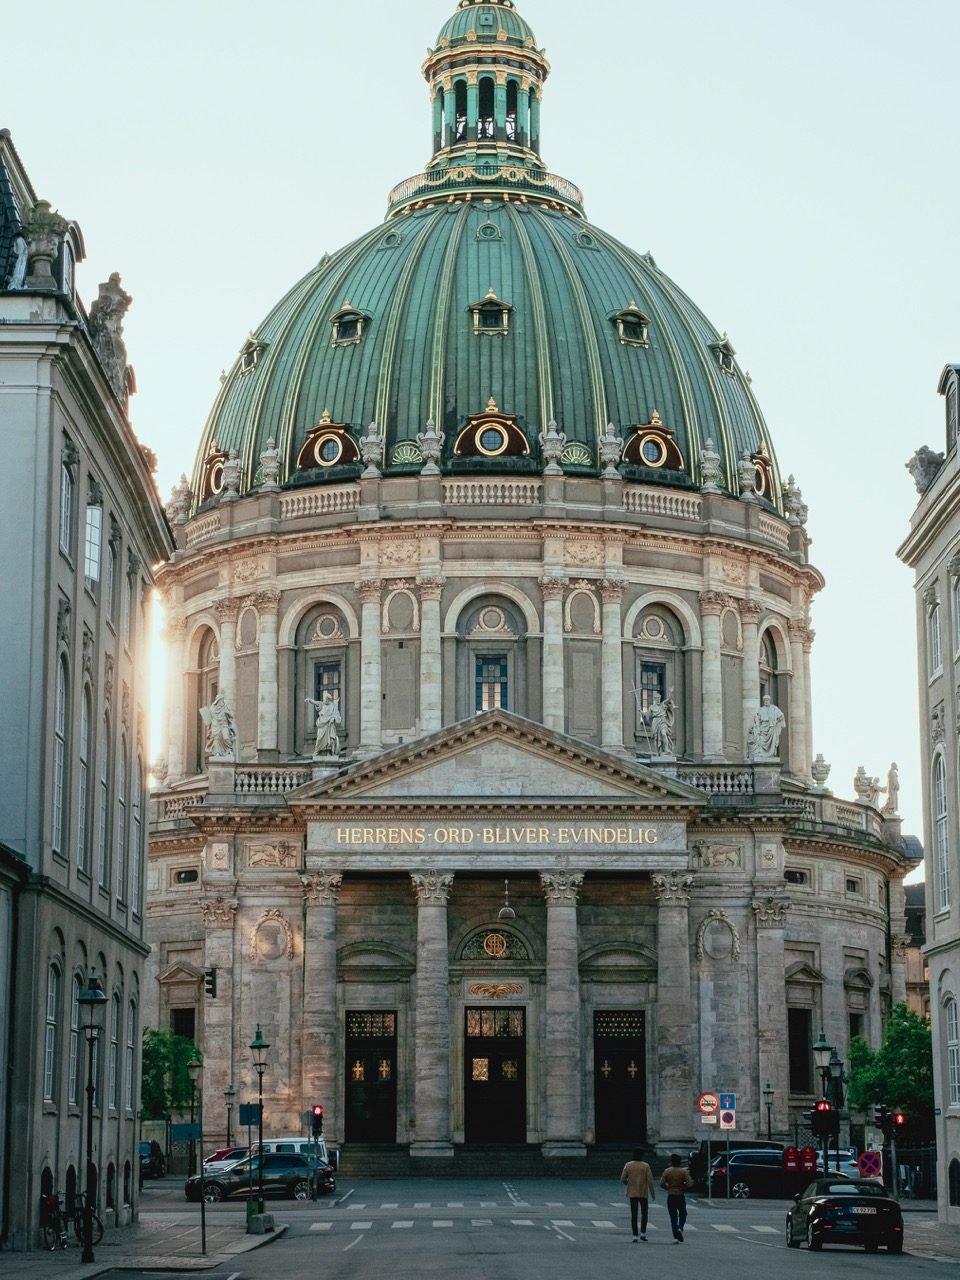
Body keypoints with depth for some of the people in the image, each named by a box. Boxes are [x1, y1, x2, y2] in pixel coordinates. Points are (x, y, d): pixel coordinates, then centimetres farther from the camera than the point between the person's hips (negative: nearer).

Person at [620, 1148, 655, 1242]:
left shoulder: (628, 1165, 0)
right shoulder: (646, 1166, -4)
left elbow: (622, 1179, 0)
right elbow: (650, 1181, -7)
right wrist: (652, 1194, 0)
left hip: (632, 1194, 1)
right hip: (643, 1193, -1)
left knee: (633, 1215, 4)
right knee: (644, 1213, 13)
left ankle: (635, 1236, 1)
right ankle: (643, 1233, 2)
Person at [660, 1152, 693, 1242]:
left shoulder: (667, 1171, -3)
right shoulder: (683, 1171, -5)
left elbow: (662, 1183, -7)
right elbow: (689, 1184, -12)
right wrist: (684, 1188, 7)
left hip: (671, 1196, 1)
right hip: (681, 1195, -1)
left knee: (673, 1216, 6)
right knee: (682, 1214, 15)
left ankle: (676, 1237, -1)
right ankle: (680, 1228, -13)